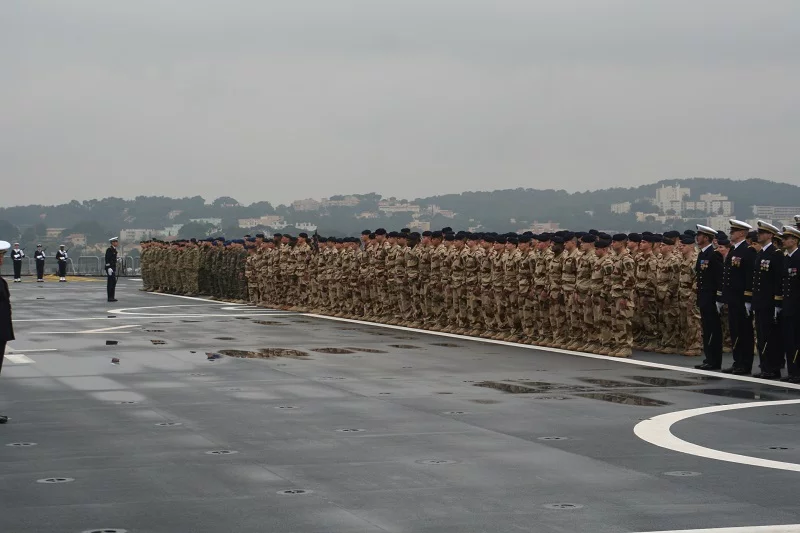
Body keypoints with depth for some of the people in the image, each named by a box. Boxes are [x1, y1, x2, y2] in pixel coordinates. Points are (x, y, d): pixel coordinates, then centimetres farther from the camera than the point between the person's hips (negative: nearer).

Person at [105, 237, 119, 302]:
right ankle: (110, 297, -8)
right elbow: (107, 259, -19)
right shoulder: (109, 249, -13)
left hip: (113, 268, 10)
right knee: (111, 282, -9)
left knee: (113, 282, 11)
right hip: (110, 268, -10)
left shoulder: (114, 249, 16)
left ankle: (111, 297, 15)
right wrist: (109, 268, -24)